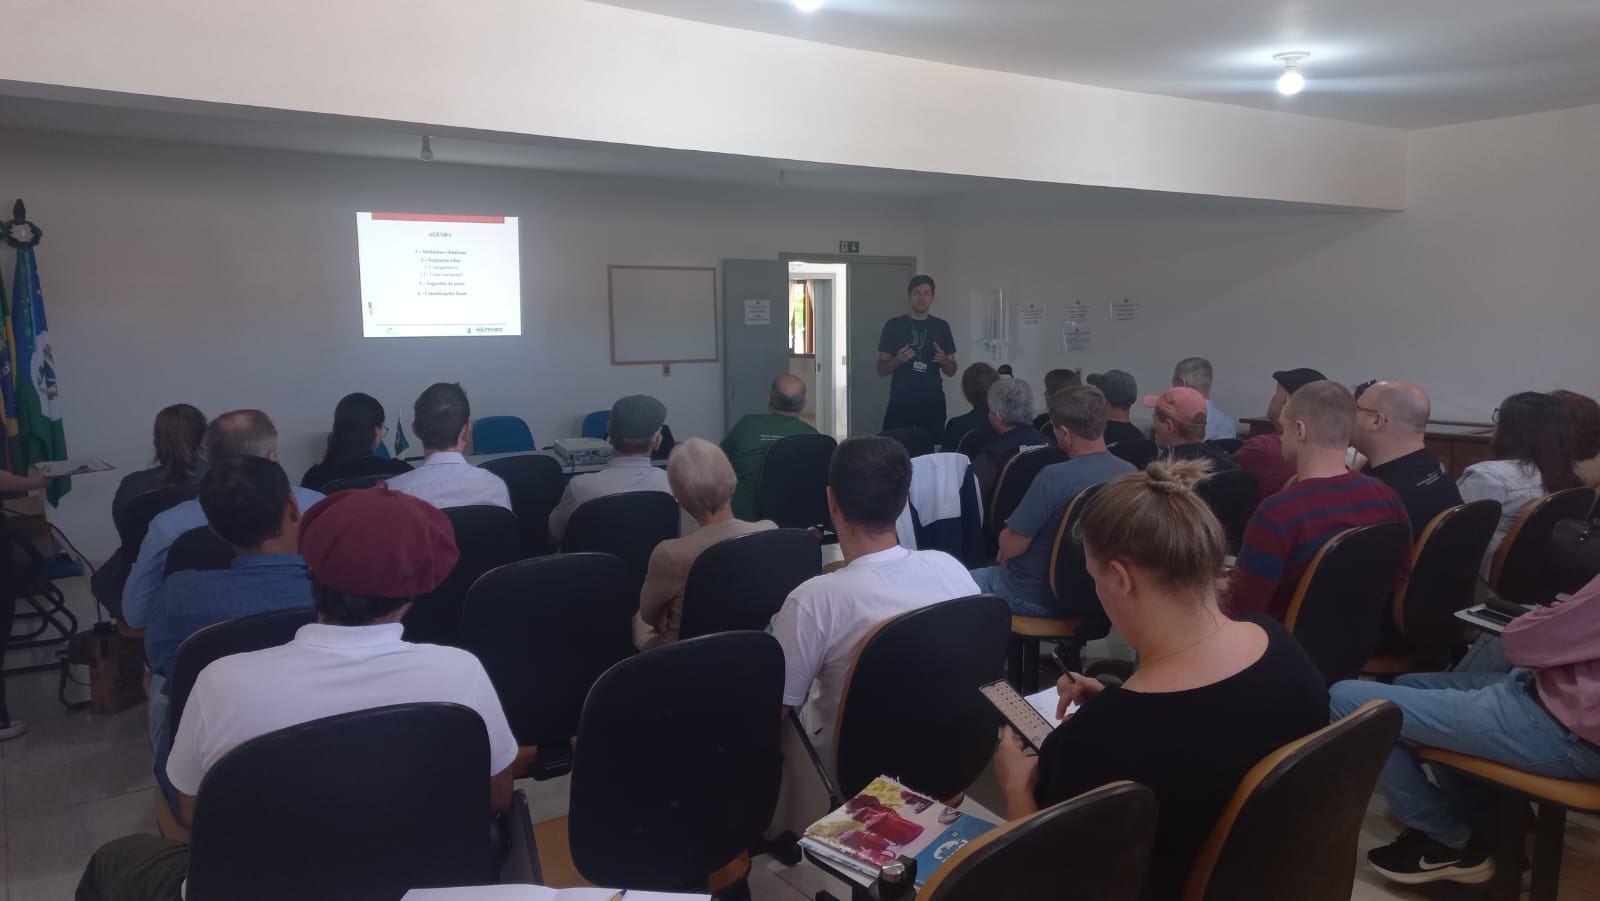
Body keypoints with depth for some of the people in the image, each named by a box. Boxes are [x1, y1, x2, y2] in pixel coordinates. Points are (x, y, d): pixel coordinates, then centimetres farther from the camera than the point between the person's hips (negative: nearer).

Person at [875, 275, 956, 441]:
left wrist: (943, 361, -9)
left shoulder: (941, 326, 9)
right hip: (900, 402, -1)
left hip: (933, 403, 1)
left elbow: (952, 371, 12)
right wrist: (898, 360, -15)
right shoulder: (893, 325, 3)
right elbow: (881, 369, 4)